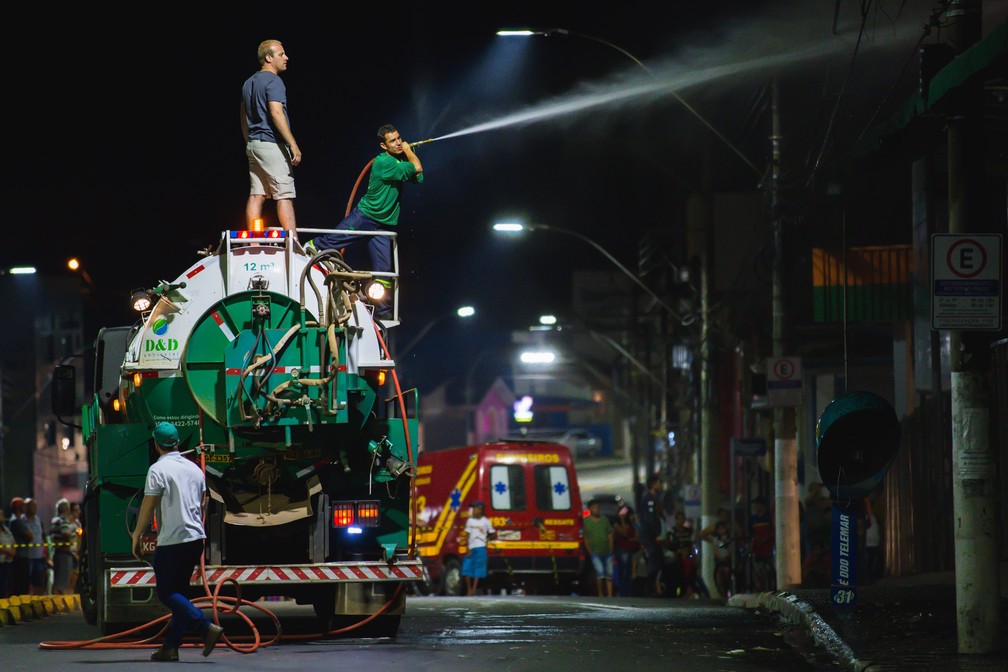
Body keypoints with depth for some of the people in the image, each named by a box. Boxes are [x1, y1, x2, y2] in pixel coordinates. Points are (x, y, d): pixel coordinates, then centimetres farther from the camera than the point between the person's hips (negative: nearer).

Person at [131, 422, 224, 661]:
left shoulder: (158, 469, -10)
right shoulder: (194, 468, 12)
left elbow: (148, 507, -12)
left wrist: (136, 536, -2)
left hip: (172, 540, -8)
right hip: (196, 538, 8)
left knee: (167, 593, -3)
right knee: (179, 592, 12)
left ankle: (208, 628, -18)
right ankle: (170, 646, 10)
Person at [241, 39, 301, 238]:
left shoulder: (249, 83, 18)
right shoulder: (273, 81, -11)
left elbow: (244, 118, 22)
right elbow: (276, 114, -21)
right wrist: (293, 145, -22)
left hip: (253, 145, 9)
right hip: (272, 144, -9)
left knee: (256, 195, 5)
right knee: (284, 195, -9)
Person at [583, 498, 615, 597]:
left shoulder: (604, 519, 9)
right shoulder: (586, 521, -1)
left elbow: (610, 534, 11)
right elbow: (585, 538, -2)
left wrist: (611, 550, 4)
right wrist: (590, 552, -7)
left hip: (607, 552, 4)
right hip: (595, 552, -4)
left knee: (609, 573, 2)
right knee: (600, 571, -18)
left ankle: (610, 595, 8)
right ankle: (600, 593, -4)